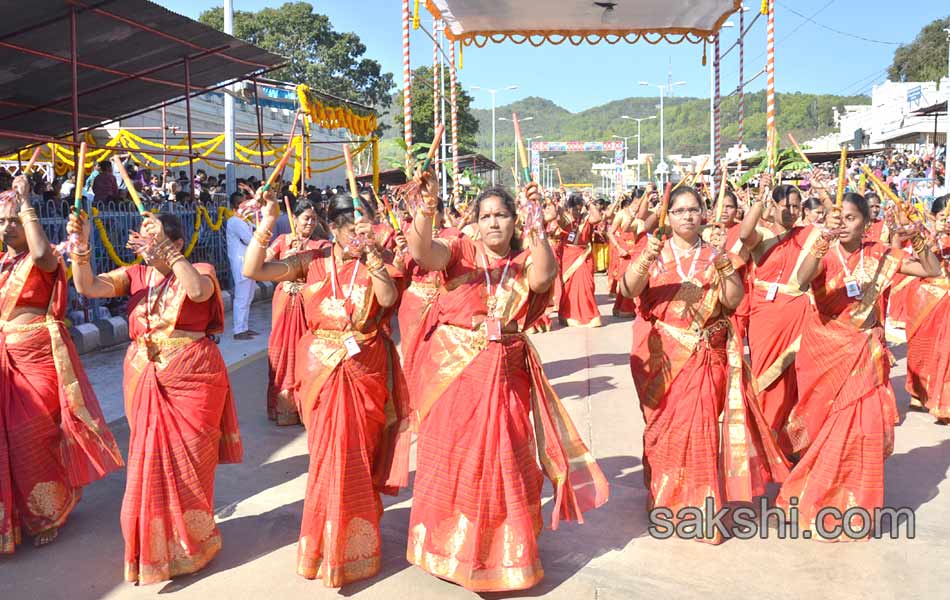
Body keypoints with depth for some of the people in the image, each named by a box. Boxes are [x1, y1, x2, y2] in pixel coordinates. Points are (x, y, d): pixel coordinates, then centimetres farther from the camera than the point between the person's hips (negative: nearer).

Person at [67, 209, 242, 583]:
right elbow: (86, 286, -5)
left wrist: (165, 251, -27)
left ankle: (191, 540, 24)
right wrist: (81, 247, -19)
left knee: (187, 459, 4)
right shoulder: (134, 276, 7)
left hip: (192, 379, -4)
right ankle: (154, 545, 28)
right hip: (145, 380, 4)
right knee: (151, 459, 10)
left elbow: (199, 290, -28)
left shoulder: (198, 270, -5)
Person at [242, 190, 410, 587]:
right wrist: (268, 222, -15)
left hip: (366, 370, 0)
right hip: (322, 369, 0)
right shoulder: (312, 262, 0)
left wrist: (371, 252, -26)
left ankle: (349, 543, 28)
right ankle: (331, 545, 28)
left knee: (355, 458, 7)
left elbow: (389, 298, -19)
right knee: (329, 457, 8)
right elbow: (252, 270, -8)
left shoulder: (377, 262, 0)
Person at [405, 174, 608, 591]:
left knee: (501, 459, 8)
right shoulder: (460, 251, 0)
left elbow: (542, 276, -21)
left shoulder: (525, 260, 4)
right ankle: (448, 543, 28)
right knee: (450, 458, 8)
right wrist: (427, 207, -36)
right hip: (452, 369, -1)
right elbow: (420, 251, -21)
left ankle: (502, 548, 28)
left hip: (504, 374, 1)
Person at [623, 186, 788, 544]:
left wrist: (721, 261, -18)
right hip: (663, 353, 0)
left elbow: (734, 301, -5)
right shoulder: (656, 252, 3)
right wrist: (644, 262, -31)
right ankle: (665, 496, 23)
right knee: (666, 425, 5)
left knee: (699, 425, -2)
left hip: (707, 353, 1)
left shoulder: (715, 254, 7)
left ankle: (699, 504, 12)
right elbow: (628, 290, -13)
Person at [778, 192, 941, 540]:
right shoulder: (824, 255, -8)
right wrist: (823, 240, -42)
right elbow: (801, 280, -30)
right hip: (826, 353, -2)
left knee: (862, 427, 2)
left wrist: (916, 239, -16)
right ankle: (820, 500, 23)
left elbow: (933, 271, -1)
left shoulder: (879, 256, 2)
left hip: (865, 355, 2)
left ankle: (852, 504, 22)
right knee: (826, 429, 5)